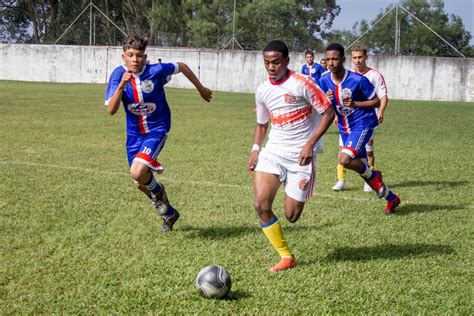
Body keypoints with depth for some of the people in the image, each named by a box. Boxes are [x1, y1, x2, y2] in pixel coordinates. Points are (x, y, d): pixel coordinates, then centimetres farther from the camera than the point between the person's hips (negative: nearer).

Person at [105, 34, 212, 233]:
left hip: (157, 130, -4)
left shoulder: (156, 71, -20)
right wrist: (122, 85, -34)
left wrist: (201, 88, 11)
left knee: (137, 173, -26)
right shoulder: (119, 75, -14)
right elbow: (111, 110, -21)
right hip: (134, 132, 4)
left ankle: (157, 191, 10)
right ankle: (169, 214, 39)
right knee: (140, 183, 13)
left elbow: (181, 66, 0)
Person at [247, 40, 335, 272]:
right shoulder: (262, 91, 5)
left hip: (300, 154, -4)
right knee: (261, 205, -15)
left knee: (291, 216, -2)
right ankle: (286, 257, 0)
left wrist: (310, 144, -18)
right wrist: (255, 149, 2)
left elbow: (328, 113, -10)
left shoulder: (301, 84, -13)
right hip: (273, 151, 4)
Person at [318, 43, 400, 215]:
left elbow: (376, 101, -11)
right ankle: (391, 198, 31)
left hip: (363, 124, -6)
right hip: (344, 128, 6)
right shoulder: (324, 81, -6)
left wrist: (355, 104, -25)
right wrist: (325, 100, -20)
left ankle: (372, 175, 4)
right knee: (361, 167, 12)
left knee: (344, 159, -27)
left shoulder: (358, 80, -20)